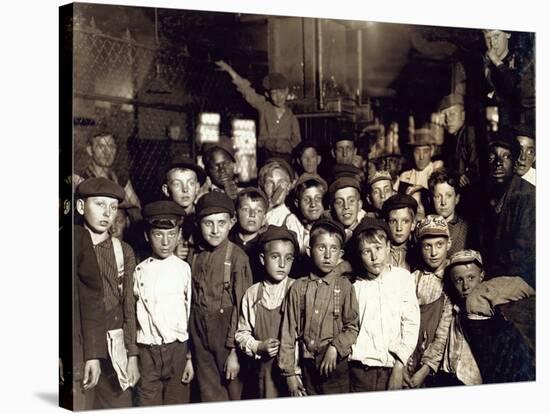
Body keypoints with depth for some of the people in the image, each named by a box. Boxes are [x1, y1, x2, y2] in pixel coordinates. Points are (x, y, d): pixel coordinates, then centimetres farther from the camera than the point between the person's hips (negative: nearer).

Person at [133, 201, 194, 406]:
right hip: (147, 350, 1)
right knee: (147, 404, 4)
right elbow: (131, 313, 9)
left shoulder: (184, 269, -1)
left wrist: (190, 357, 1)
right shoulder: (140, 271, 3)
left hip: (177, 349, -1)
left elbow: (191, 313, 1)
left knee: (177, 404, 5)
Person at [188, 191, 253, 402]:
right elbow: (191, 301, 7)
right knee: (209, 394, 13)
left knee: (234, 392, 8)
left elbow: (241, 306, -12)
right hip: (200, 332, 4)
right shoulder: (195, 257, 3)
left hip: (227, 329, -4)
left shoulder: (237, 257, -12)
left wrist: (234, 351, -14)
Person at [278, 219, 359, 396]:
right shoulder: (299, 287, 3)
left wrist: (335, 348, -18)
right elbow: (289, 332, 4)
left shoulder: (344, 286, -1)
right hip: (307, 366, 2)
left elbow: (352, 327, -1)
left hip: (336, 365, -1)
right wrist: (289, 372, 2)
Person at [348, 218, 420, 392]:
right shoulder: (356, 286, 6)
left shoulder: (402, 277, 4)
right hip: (361, 369, 0)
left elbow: (411, 323, 1)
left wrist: (399, 366, -5)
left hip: (394, 366, 0)